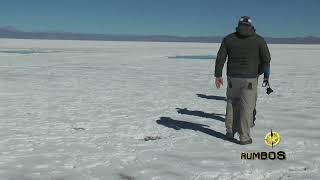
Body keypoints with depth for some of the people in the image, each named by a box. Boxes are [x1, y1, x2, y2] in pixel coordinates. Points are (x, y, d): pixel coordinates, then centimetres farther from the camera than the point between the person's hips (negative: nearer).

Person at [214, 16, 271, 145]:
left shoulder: (228, 39, 3)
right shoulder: (259, 39, -1)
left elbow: (220, 58, -1)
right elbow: (266, 59, -5)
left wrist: (218, 75, 4)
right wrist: (266, 74, 8)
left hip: (233, 77, 2)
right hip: (250, 79, -2)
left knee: (232, 104, 19)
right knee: (247, 107, 3)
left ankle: (230, 131, 21)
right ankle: (244, 137, 5)